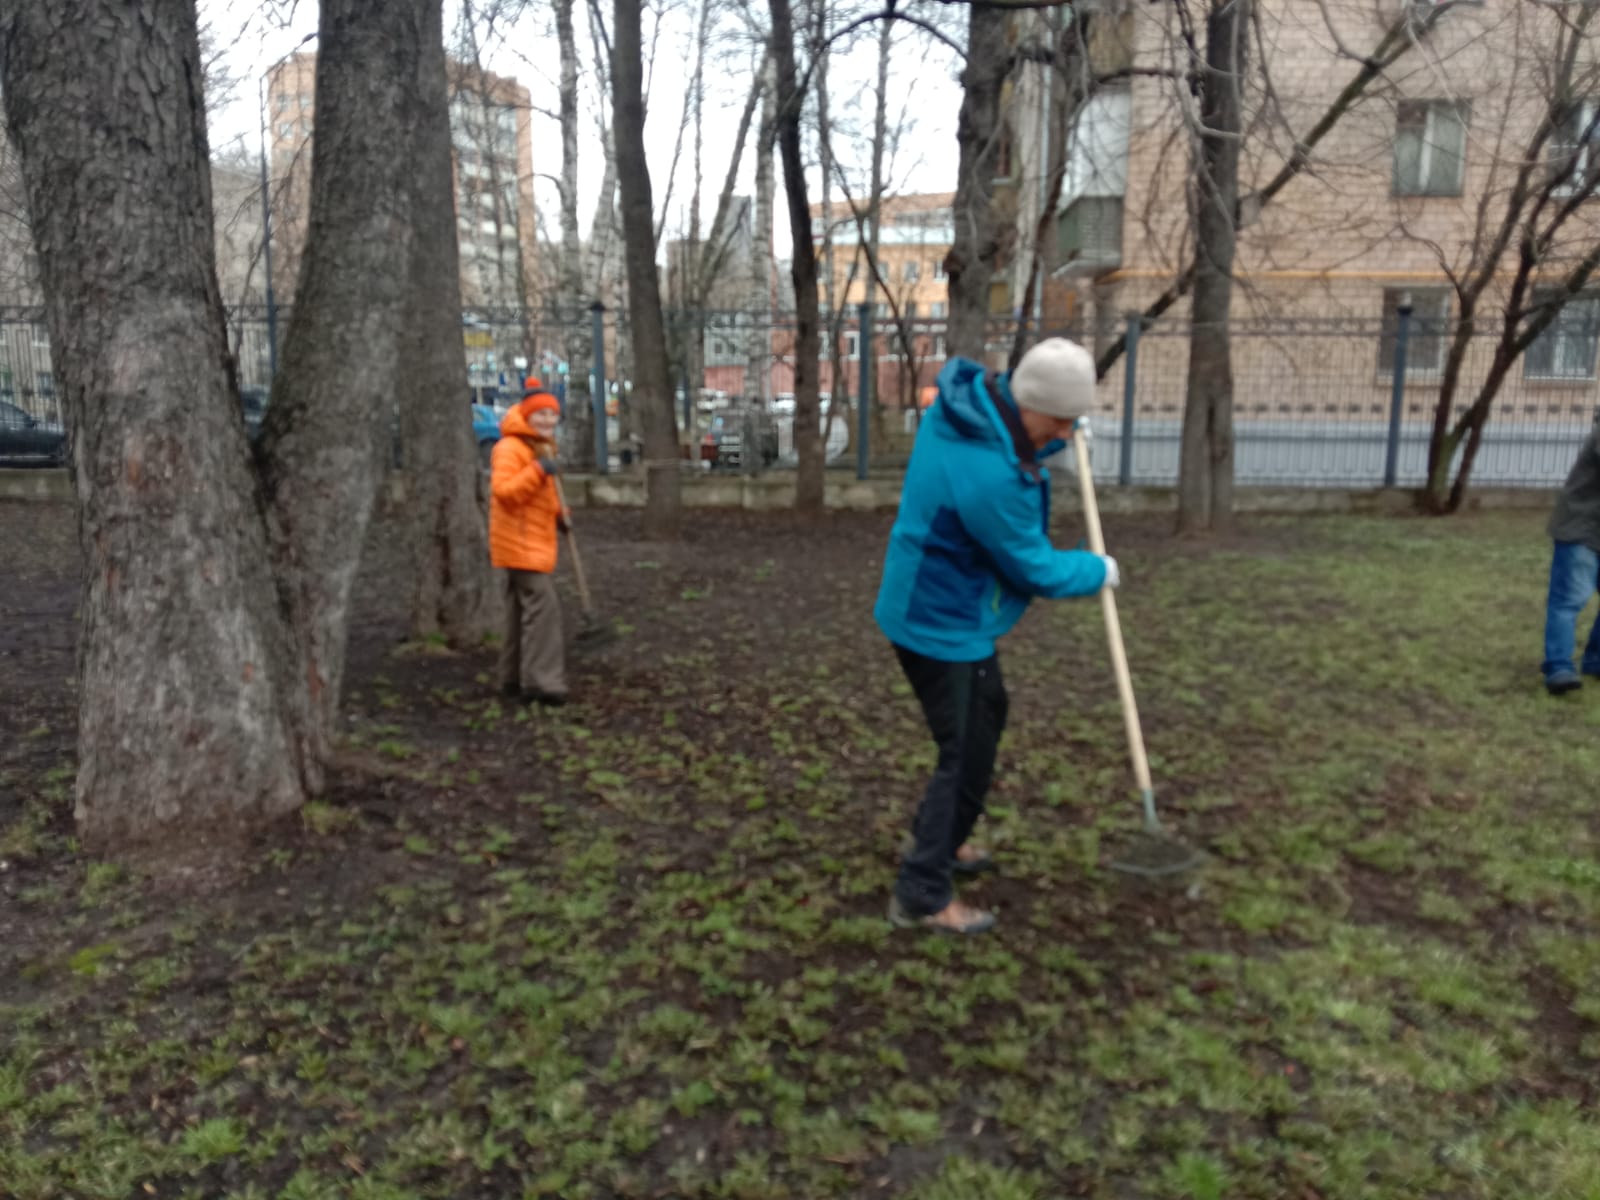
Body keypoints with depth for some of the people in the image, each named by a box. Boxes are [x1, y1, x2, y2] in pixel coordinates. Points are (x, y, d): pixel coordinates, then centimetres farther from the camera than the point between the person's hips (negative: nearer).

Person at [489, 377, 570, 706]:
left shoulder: (541, 448, 18)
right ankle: (541, 682, -15)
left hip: (537, 542, 10)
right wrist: (538, 470, -34)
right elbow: (503, 491, -26)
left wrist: (559, 513, 10)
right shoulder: (510, 448, -14)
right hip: (520, 543, -10)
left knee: (522, 610, 14)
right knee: (542, 606, -16)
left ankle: (515, 679, 22)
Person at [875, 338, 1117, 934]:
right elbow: (1035, 569, -18)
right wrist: (1097, 571, -2)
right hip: (943, 626, -10)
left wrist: (1055, 437, 4)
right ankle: (921, 896, 10)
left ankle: (939, 840, 40)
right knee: (966, 752, -1)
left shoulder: (969, 398, -5)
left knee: (986, 717, 25)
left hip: (938, 609, 11)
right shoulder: (989, 475, -32)